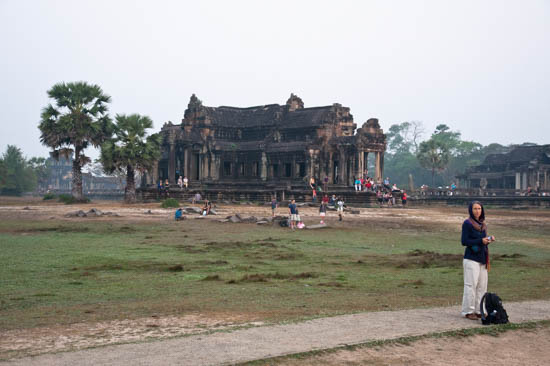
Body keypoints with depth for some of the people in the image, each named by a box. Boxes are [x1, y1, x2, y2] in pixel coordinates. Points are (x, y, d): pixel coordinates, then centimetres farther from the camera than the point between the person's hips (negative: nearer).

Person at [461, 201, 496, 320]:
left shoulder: (483, 224, 15)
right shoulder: (467, 223, -6)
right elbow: (464, 241, -12)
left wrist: (489, 239, -1)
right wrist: (481, 241, -20)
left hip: (482, 259, 7)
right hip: (471, 259, -7)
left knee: (482, 286, 6)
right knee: (471, 285, -9)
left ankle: (478, 310, 13)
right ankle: (468, 311, -3)